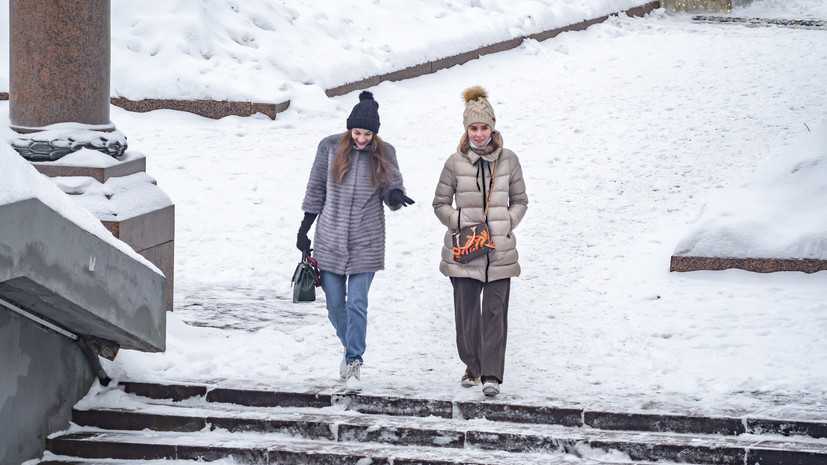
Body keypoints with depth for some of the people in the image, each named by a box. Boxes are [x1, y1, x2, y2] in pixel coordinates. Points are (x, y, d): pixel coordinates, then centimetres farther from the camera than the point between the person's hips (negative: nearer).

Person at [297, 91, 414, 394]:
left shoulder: (385, 154, -1)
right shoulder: (330, 147, -1)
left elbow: (391, 190, 4)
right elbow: (316, 189, 8)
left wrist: (395, 196, -21)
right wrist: (304, 229, 8)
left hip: (366, 243, -1)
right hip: (330, 240, 1)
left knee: (357, 303, -9)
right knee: (335, 304, 6)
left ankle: (354, 363, -5)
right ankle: (350, 346, 32)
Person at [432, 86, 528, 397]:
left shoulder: (508, 160, 4)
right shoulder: (455, 163, 1)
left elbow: (520, 201, 13)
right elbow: (440, 204, 8)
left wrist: (505, 225, -2)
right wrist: (461, 223, -6)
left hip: (500, 250, 0)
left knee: (495, 311, -6)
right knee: (467, 311, 6)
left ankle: (492, 375, -7)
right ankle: (473, 368, 24)